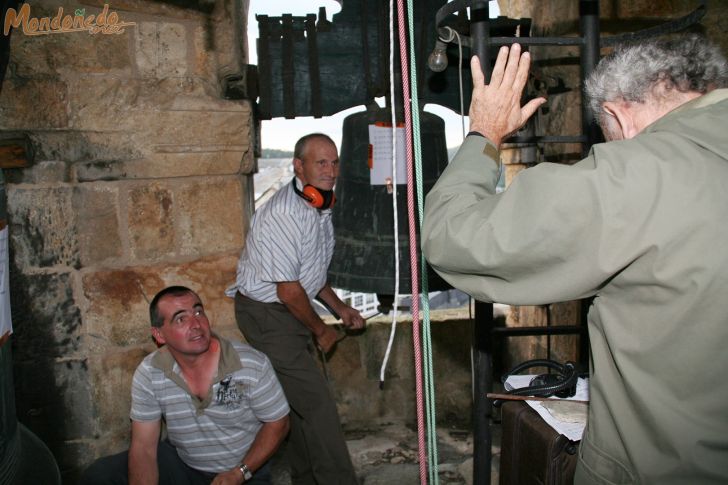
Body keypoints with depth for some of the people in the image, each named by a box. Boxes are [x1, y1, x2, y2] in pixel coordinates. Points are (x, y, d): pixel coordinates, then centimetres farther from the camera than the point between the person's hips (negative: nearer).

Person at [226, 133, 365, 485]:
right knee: (316, 402, -9)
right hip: (267, 316, -9)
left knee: (302, 400, 14)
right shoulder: (284, 215, -24)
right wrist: (320, 330, -9)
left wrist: (340, 307, 11)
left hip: (290, 311, 9)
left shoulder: (319, 207, 8)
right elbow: (289, 290, -22)